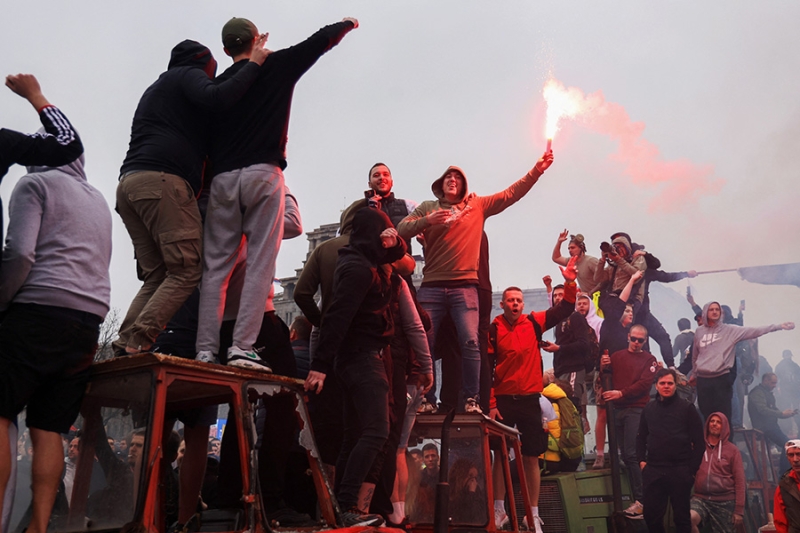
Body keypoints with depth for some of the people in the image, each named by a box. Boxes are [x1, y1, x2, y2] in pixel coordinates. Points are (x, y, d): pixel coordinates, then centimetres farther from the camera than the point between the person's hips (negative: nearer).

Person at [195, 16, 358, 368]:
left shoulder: (217, 85, 17)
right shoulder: (277, 66, 9)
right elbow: (322, 39, 19)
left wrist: (203, 183, 19)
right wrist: (347, 23, 38)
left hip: (222, 179, 4)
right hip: (263, 175, -4)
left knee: (215, 266, 4)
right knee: (259, 264, -5)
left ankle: (205, 350, -1)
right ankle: (242, 348, -12)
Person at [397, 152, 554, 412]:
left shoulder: (478, 205, 14)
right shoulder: (428, 207, 14)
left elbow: (511, 193, 10)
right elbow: (401, 230, 4)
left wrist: (536, 170, 1)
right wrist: (427, 221, -12)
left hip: (465, 286, 0)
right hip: (432, 286, 1)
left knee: (470, 343, -11)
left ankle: (470, 399, -3)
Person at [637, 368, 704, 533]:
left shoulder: (687, 408, 0)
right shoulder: (649, 408, 11)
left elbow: (699, 441, -2)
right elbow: (641, 437, 18)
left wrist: (692, 468, -6)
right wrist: (641, 460, 7)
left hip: (680, 470, -3)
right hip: (653, 470, 3)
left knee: (681, 516, 8)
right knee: (651, 514, 6)